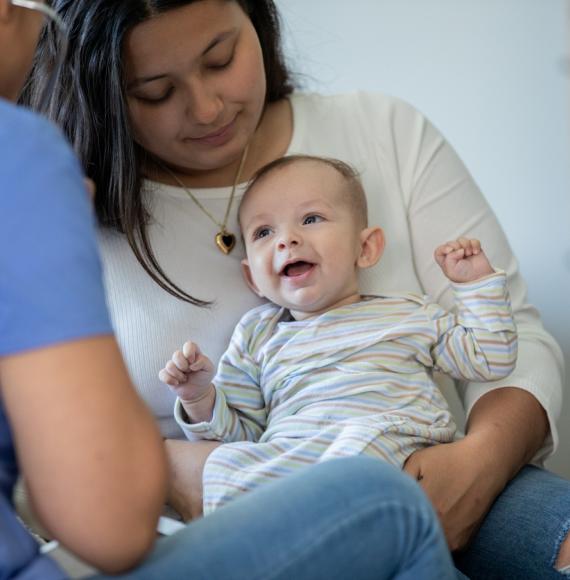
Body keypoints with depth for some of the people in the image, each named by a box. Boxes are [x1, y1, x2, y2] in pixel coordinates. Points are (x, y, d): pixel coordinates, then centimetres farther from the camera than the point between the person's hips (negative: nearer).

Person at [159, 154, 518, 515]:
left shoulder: (408, 315, 22)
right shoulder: (257, 335, 24)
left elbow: (491, 359, 26)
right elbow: (238, 430, 23)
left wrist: (476, 283, 20)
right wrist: (200, 398, 3)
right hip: (283, 458, 1)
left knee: (368, 436, -35)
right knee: (226, 462, -29)